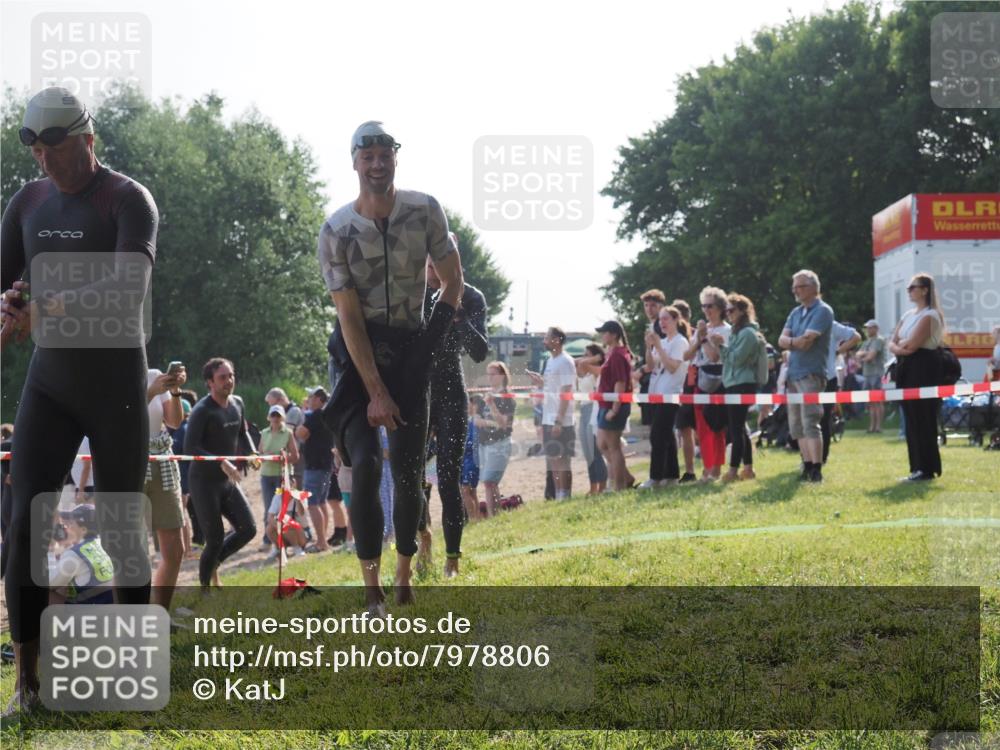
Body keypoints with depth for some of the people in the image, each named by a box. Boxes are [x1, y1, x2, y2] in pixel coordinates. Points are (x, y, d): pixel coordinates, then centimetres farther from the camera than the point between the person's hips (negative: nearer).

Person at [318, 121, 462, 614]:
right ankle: (371, 588, -11)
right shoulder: (336, 232, -10)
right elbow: (349, 315, -13)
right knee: (366, 465, -16)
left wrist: (432, 338, -3)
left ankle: (404, 575, 18)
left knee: (408, 470, 1)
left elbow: (453, 282, 5)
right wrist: (375, 392, -17)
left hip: (409, 348, 2)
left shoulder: (425, 211, -5)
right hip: (357, 351, -2)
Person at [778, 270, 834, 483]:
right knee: (797, 425, 9)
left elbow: (807, 340, -17)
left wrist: (790, 342, -1)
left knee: (810, 423, -14)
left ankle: (816, 470, -14)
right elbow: (782, 340, 6)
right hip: (793, 373, 8)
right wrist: (796, 341, -13)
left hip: (811, 374, -8)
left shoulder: (822, 311, -7)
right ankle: (807, 467, 16)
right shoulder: (795, 313, 17)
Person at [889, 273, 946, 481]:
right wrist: (900, 349, -9)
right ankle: (917, 468, 12)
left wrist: (901, 344, 0)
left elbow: (912, 344, -19)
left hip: (924, 369, -9)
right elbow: (892, 344, 11)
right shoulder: (908, 315, 17)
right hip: (906, 369, 9)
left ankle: (927, 469, -5)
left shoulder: (929, 315, -10)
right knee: (911, 419, 8)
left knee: (922, 419, -8)